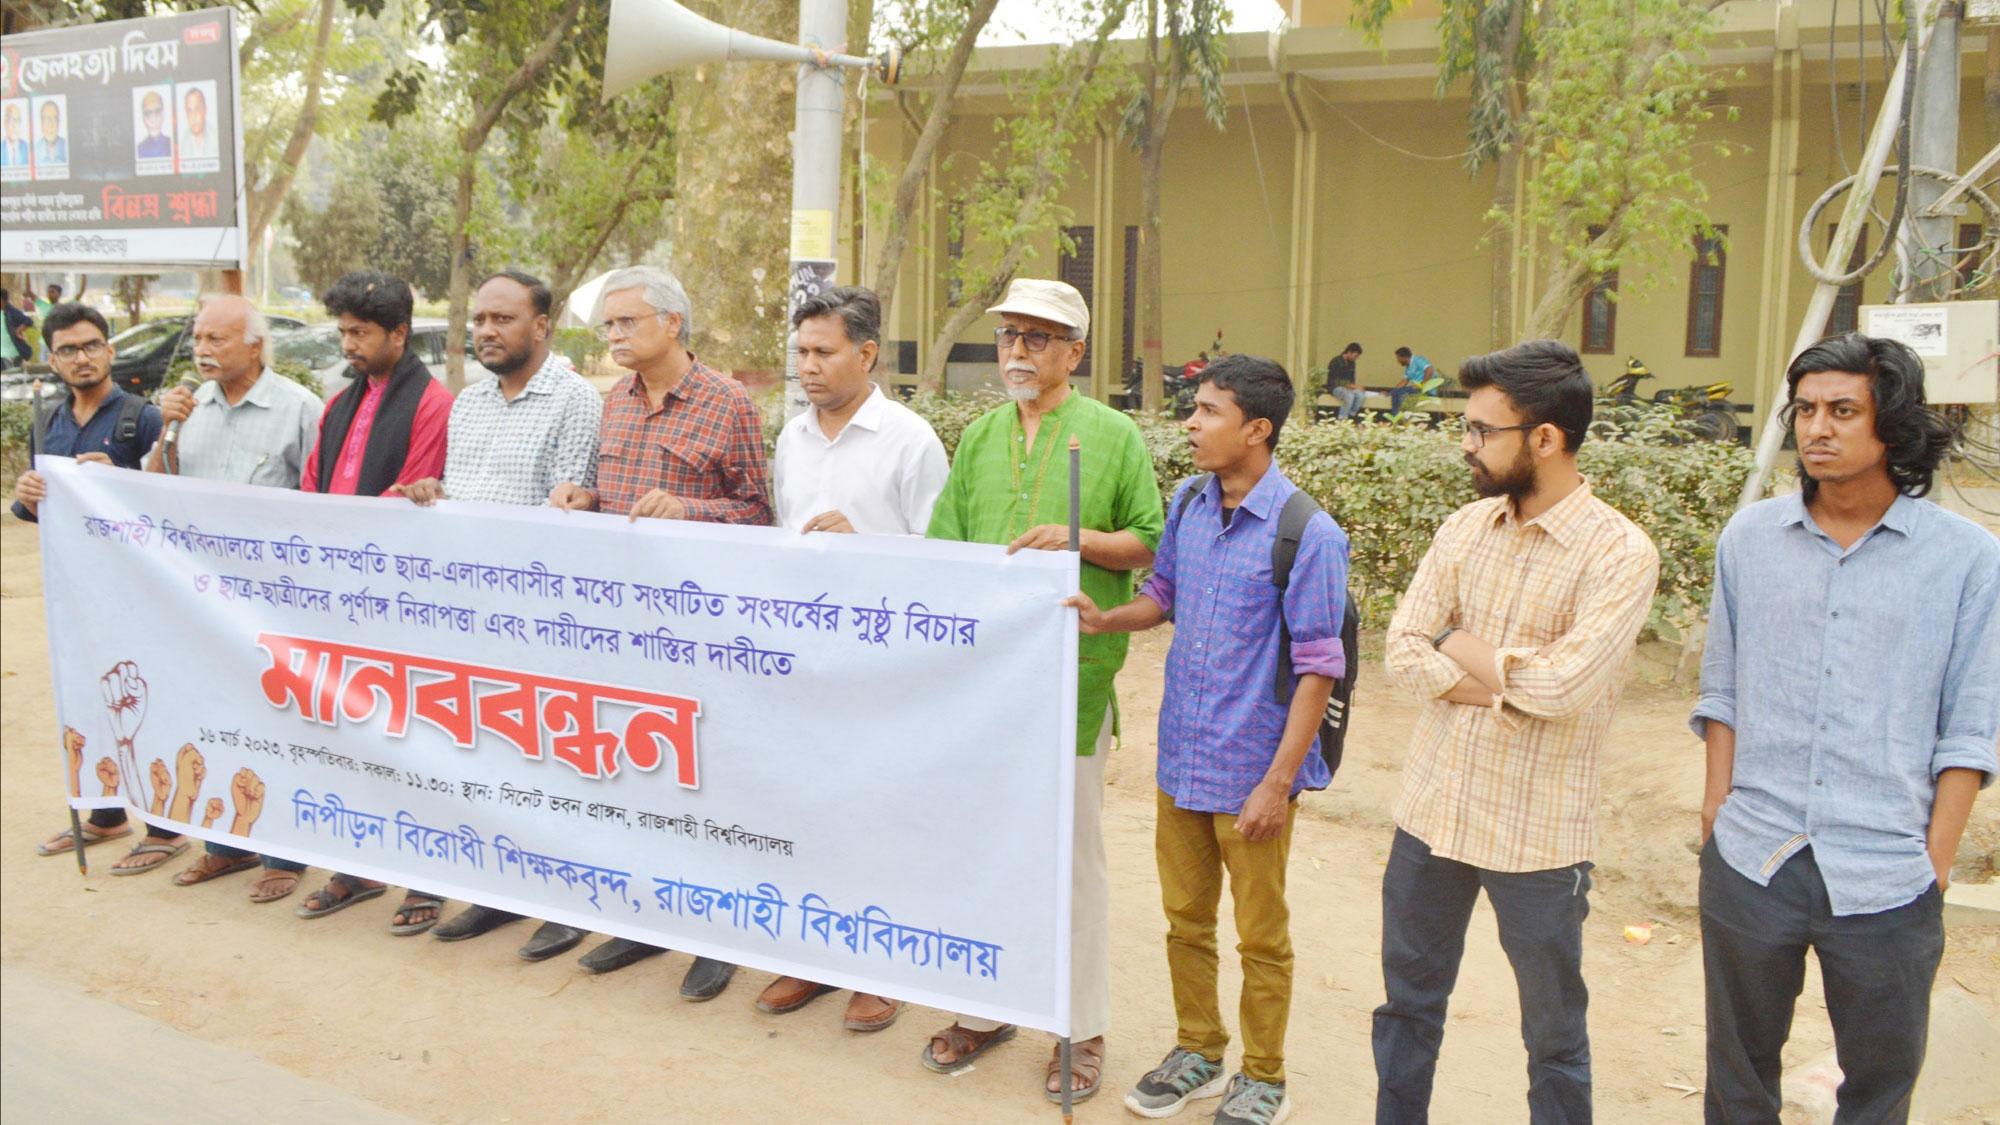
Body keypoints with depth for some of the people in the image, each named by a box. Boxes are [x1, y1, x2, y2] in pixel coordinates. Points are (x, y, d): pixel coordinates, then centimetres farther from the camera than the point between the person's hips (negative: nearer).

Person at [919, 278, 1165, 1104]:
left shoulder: (1113, 435, 0)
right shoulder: (979, 437, 12)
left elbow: (1152, 544, 0)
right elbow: (945, 549, 10)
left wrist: (1079, 539, -17)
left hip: (1071, 672, -4)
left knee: (1072, 849, 4)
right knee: (980, 841, 12)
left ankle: (1082, 1027, 18)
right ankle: (984, 1010, 28)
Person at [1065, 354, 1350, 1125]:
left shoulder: (1307, 533, -18)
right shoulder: (1188, 504, 1)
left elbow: (1318, 668, -16)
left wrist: (1278, 783, -18)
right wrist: (1105, 619, -4)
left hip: (1251, 772, -6)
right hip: (1180, 760, 6)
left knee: (1261, 938, 11)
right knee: (1185, 919, 20)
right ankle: (1198, 1052, 39)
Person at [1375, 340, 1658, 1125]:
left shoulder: (1620, 552, -14)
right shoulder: (1464, 528, 3)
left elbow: (1565, 686, -24)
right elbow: (1403, 651, -4)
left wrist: (1459, 642, -9)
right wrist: (1508, 683, -18)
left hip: (1538, 835, -5)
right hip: (1431, 811, 5)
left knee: (1554, 1034, 13)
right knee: (1408, 1004, 19)